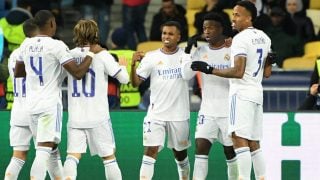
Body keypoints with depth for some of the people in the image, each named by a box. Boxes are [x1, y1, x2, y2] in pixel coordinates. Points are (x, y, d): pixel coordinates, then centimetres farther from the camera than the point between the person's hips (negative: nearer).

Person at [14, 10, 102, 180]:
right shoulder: (57, 46, -12)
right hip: (50, 104, -7)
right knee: (43, 151, -11)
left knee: (51, 148, 21)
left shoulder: (26, 44, 7)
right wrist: (92, 53, -3)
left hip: (32, 103, 7)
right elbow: (78, 73, -16)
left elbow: (17, 73, 20)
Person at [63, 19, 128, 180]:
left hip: (75, 117, 2)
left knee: (73, 156, -3)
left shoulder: (70, 55, 1)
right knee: (109, 156, 10)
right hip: (98, 117, -2)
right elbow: (124, 78, -6)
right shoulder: (102, 55, -7)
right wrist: (122, 65, 16)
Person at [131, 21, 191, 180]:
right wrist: (133, 64, -23)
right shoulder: (152, 57, -2)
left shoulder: (185, 55, 3)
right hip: (156, 114, -2)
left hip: (179, 114, 2)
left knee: (180, 153, 16)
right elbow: (136, 82, -4)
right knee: (150, 150, -13)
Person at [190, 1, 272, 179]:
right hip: (257, 93, 9)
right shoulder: (264, 38, 14)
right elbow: (267, 73, 16)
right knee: (254, 144, 11)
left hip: (241, 93, -9)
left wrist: (210, 70, -15)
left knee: (239, 140, -13)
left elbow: (238, 72, -20)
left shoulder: (241, 38, -12)